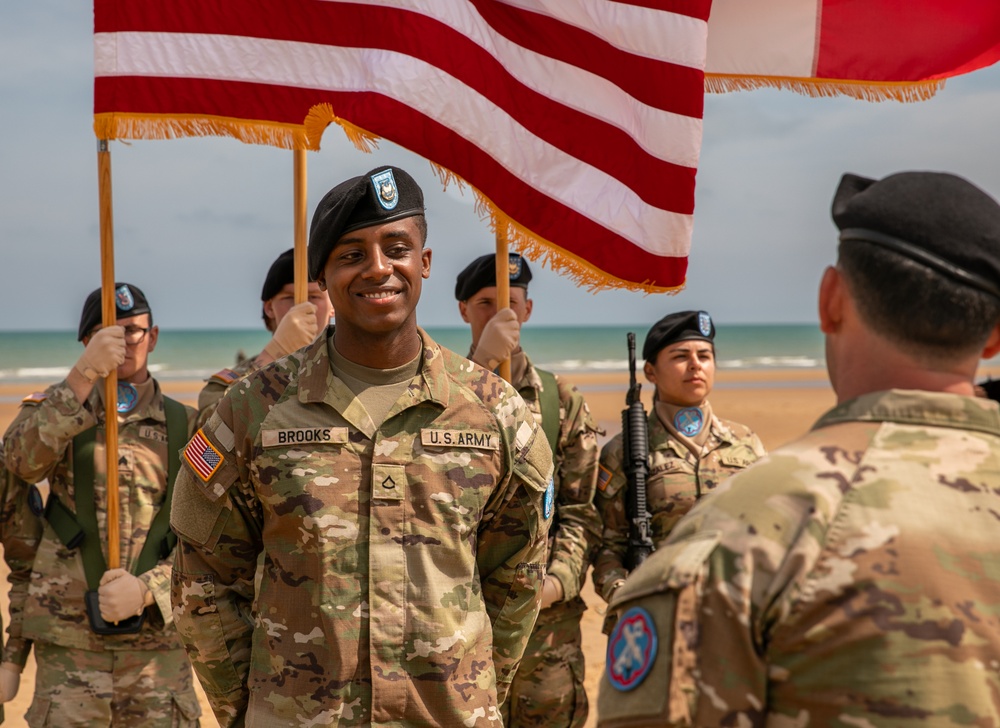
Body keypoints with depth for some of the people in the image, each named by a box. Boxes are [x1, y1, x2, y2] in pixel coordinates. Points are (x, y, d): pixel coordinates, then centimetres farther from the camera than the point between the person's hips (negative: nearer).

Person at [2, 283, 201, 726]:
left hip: (157, 636, 1)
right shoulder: (56, 407, 6)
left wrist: (146, 588, -15)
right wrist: (84, 374, -27)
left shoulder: (184, 427, 6)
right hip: (69, 639, -1)